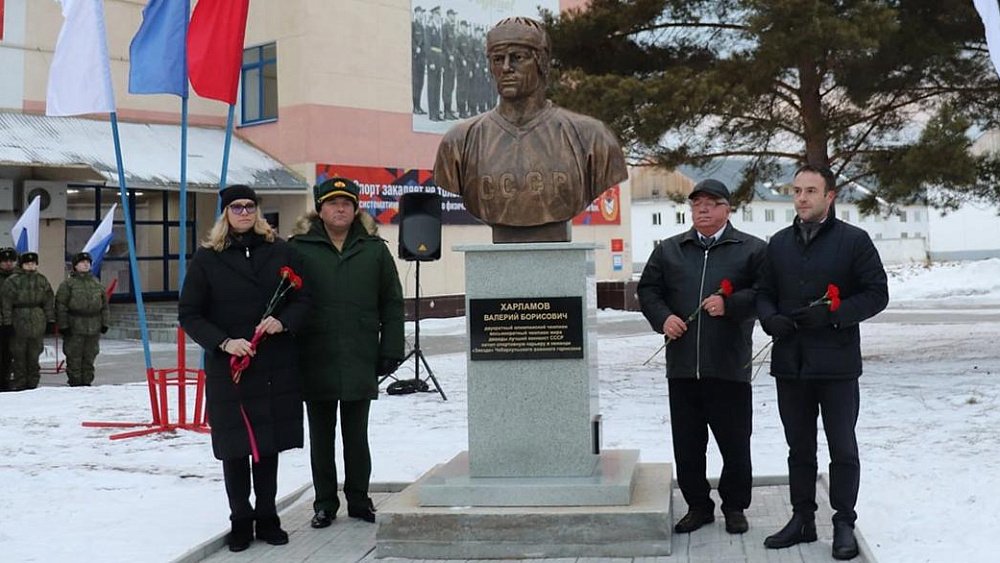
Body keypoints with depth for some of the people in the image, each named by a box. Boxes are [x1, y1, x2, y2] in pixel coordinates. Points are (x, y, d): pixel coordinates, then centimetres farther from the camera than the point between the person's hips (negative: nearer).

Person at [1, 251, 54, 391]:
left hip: (38, 323, 3)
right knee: (19, 354, 2)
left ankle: (33, 382, 14)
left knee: (34, 354, 6)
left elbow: (48, 302, 11)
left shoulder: (42, 281, 8)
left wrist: (51, 321, 7)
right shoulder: (12, 281, -3)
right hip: (18, 321, -2)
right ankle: (19, 383, 10)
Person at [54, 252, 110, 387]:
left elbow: (104, 305, 18)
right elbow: (61, 306, -5)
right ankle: (75, 383, 4)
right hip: (74, 329, -5)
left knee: (89, 358, 10)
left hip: (93, 329, 5)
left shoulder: (96, 284, 14)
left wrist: (105, 323, 11)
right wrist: (63, 325, -10)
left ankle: (87, 382, 18)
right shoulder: (67, 284, -2)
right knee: (74, 358, -2)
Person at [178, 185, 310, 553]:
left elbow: (302, 299, 7)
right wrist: (223, 342, -14)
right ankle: (240, 521, 18)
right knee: (235, 446, 4)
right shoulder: (207, 258, 0)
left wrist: (283, 322, -13)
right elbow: (189, 314, 0)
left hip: (276, 366, 2)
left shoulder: (280, 251, 5)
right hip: (228, 368, -1)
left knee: (269, 443, 9)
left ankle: (267, 518, 21)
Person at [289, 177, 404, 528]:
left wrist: (390, 351, 1)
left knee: (356, 436, 11)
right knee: (321, 437, 10)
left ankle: (359, 500, 24)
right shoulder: (299, 248, 0)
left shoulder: (374, 250, 5)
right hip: (315, 363, 0)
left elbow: (392, 304, 7)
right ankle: (325, 503, 22)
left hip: (360, 363, 1)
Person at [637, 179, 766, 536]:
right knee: (686, 443, 9)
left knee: (735, 443, 5)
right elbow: (648, 290, 14)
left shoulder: (751, 249, 4)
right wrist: (663, 318, -4)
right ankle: (698, 506, 23)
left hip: (729, 366, -3)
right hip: (682, 365, 3)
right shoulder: (668, 250, 14)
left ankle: (734, 507, 21)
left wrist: (730, 304, -17)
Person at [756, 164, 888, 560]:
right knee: (799, 447, 13)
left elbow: (876, 294, -5)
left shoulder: (853, 240, -3)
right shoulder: (779, 243, 11)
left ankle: (844, 524, 16)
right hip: (790, 361, 5)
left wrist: (832, 314, -18)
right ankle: (802, 519, 24)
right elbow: (764, 292, 16)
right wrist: (771, 319, -6)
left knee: (842, 447, 4)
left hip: (836, 362, -4)